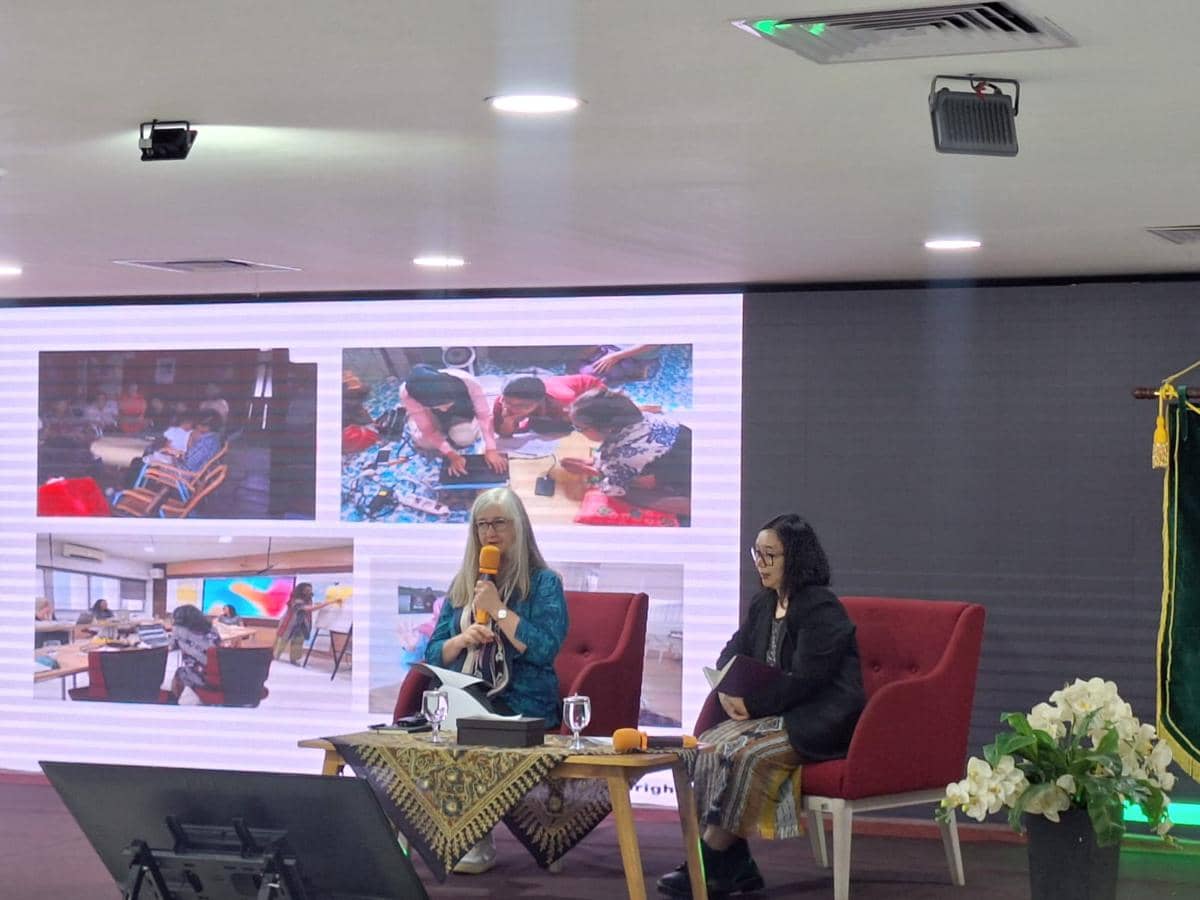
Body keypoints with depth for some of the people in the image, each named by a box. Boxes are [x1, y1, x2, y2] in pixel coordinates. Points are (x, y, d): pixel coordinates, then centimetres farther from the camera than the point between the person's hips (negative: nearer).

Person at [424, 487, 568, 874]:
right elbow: (433, 655, 18)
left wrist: (498, 610, -9)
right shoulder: (462, 585, 20)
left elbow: (545, 649, -10)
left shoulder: (543, 583, 6)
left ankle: (478, 842, -20)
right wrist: (462, 639, -3)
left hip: (521, 705, -4)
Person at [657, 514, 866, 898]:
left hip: (820, 722, -8)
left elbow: (804, 680, -20)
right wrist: (728, 691, -10)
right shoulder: (763, 605, 13)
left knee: (747, 752, -29)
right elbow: (731, 656, 12)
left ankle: (709, 862, -21)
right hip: (778, 714, 8)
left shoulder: (822, 609, -13)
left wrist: (752, 703, -22)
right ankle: (735, 866, -17)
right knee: (713, 744, -16)